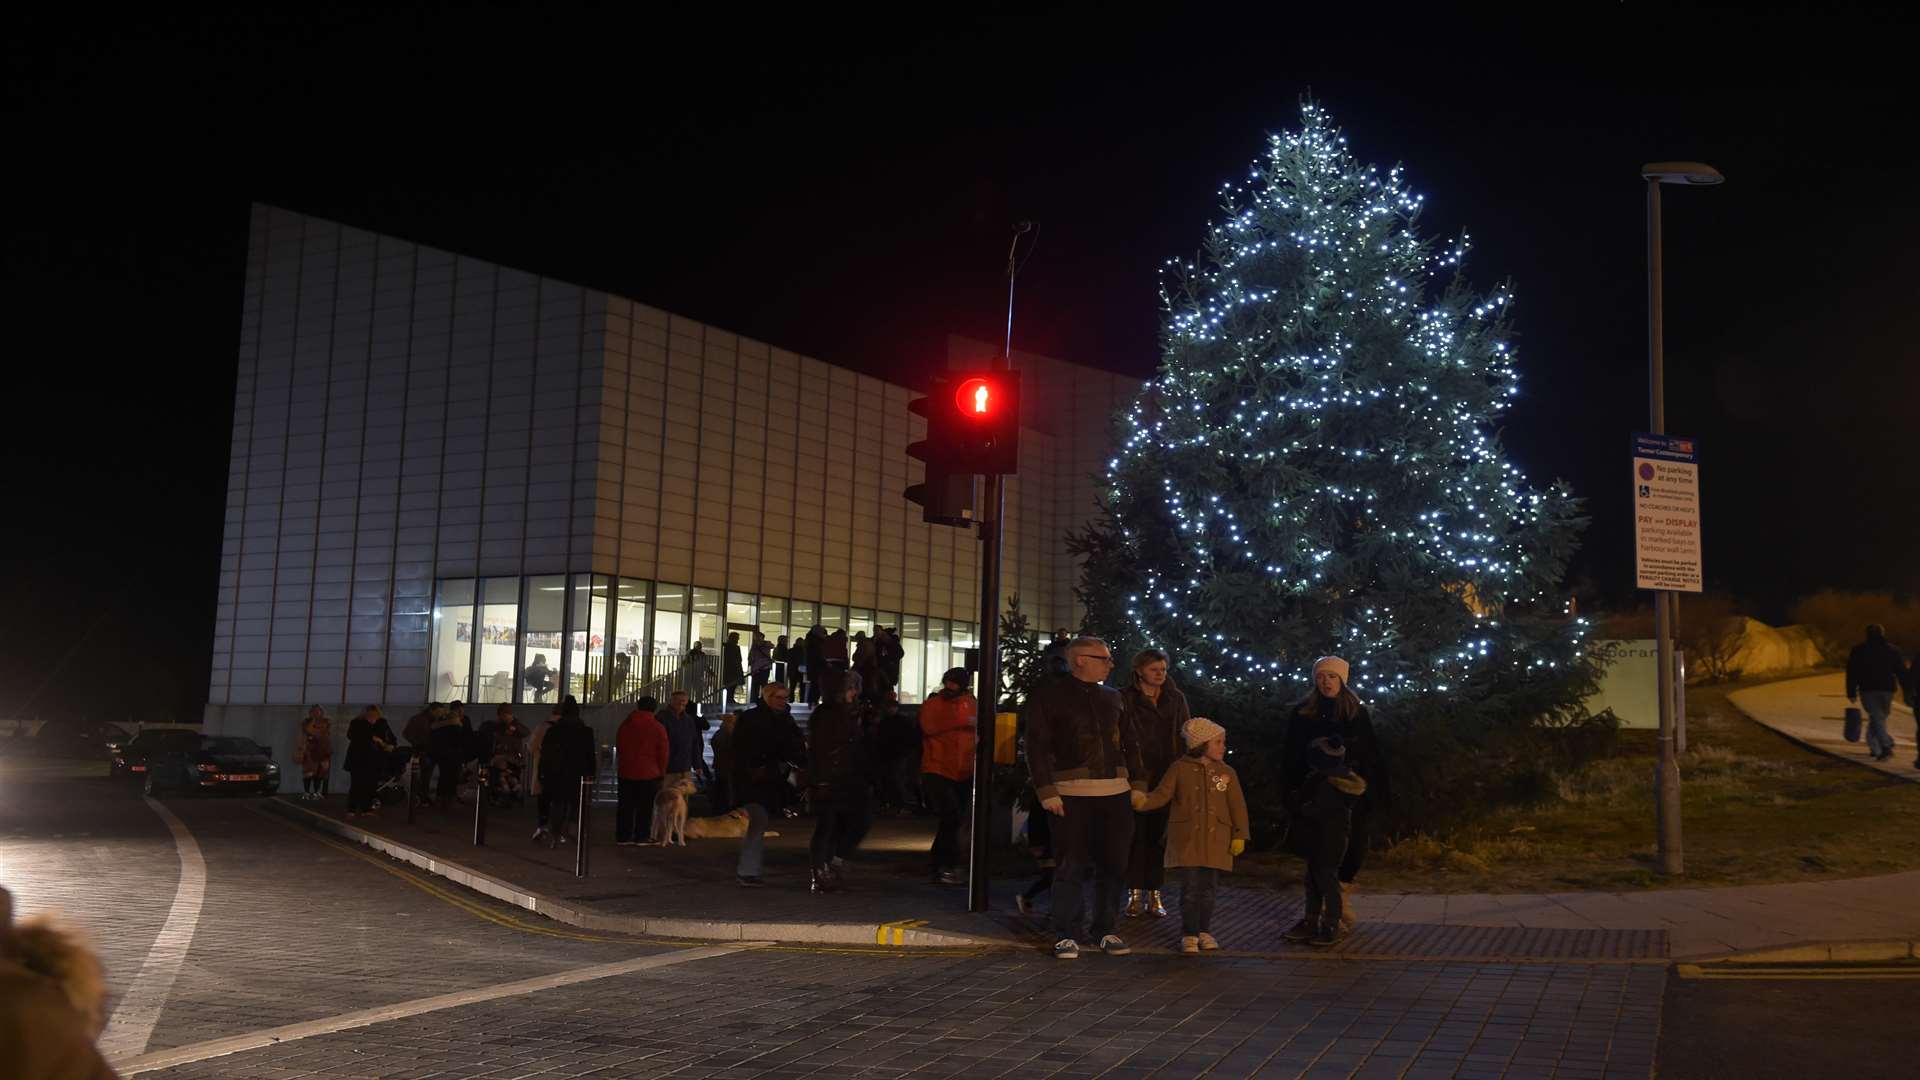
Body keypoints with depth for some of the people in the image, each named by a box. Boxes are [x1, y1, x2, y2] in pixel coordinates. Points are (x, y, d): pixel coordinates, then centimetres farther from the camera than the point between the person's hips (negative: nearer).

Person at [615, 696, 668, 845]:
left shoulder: (625, 725, 8)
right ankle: (641, 837, 4)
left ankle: (623, 837, 9)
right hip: (649, 773, -4)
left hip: (626, 772, 4)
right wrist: (661, 772, 7)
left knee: (626, 806, 9)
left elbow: (618, 748, 14)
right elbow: (663, 753, -5)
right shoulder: (658, 728, -7)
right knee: (645, 808, 4)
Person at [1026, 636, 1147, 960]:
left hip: (1115, 793, 5)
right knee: (1070, 866, -1)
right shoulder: (1049, 695, -1)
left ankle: (1104, 930, 20)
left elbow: (1130, 744, 20)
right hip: (1071, 794, -5)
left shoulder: (1113, 698, 16)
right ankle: (1067, 935, 7)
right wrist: (1047, 791, -14)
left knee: (1112, 864, 7)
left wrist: (1138, 784, 11)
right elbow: (1037, 746, -6)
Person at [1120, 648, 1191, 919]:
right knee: (1137, 833, -1)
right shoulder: (1126, 699, 0)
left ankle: (1155, 893, 12)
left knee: (1160, 834, 5)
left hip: (1167, 777, 3)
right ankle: (1135, 893, 8)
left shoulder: (1176, 699, 10)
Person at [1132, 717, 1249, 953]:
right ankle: (1189, 934, 7)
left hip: (1216, 841, 2)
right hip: (1187, 839, -2)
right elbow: (1162, 794, -1)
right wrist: (1144, 802, -20)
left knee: (1208, 889, 8)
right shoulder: (1180, 768, 0)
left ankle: (1204, 931, 23)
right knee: (1190, 888, -3)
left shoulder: (1226, 773, 6)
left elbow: (1237, 806, 6)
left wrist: (1239, 835, 0)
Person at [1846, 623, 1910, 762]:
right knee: (1878, 717, 18)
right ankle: (1875, 748, 23)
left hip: (1868, 689, -3)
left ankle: (1886, 747, -23)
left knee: (1877, 718, -6)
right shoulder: (1892, 650, 6)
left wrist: (1851, 693, 2)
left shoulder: (1858, 650, 1)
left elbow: (1852, 673, -1)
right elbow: (1902, 672, 4)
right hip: (1887, 689, 3)